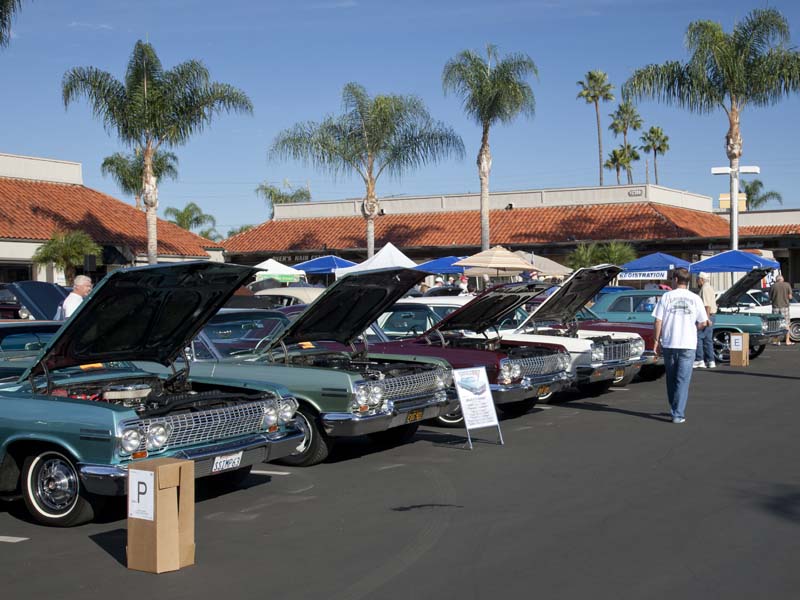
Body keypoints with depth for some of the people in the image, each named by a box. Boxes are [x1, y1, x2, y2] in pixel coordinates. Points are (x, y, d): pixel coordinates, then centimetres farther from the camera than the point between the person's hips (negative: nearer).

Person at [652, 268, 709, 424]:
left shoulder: (666, 297, -2)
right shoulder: (695, 298, 0)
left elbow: (658, 321, -4)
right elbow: (703, 323, 1)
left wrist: (657, 340, 6)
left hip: (668, 343, 1)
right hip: (688, 345, -1)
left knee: (671, 379, 15)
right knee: (683, 380, 0)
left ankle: (675, 410, 24)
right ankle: (678, 414, -7)